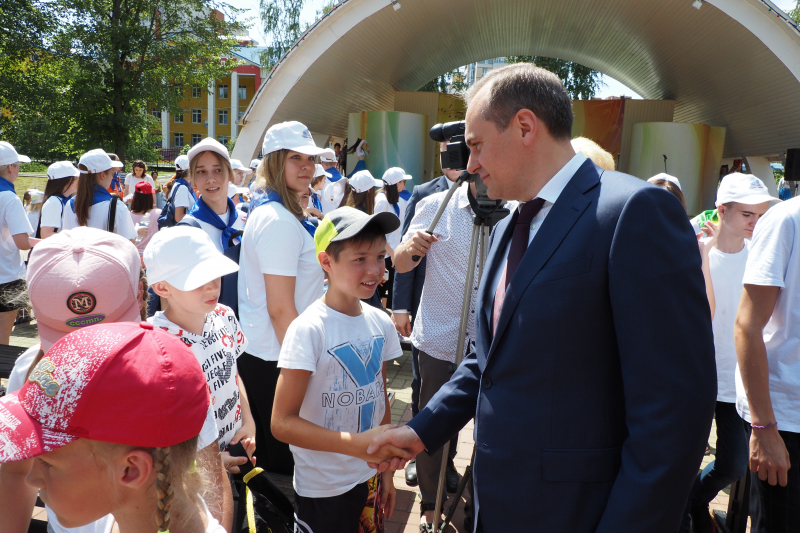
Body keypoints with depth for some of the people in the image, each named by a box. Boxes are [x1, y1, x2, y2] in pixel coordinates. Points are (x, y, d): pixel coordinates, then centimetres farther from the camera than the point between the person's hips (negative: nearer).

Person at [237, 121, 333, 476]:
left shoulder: (266, 210, 11)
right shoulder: (280, 220, -20)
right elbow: (280, 308, -22)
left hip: (257, 351, 10)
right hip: (275, 360, -10)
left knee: (267, 450, 22)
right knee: (284, 458, 5)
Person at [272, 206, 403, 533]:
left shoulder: (381, 324, -3)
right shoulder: (308, 329, -21)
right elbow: (282, 423, -21)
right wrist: (357, 444, -29)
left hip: (371, 479, 5)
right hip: (322, 490, -5)